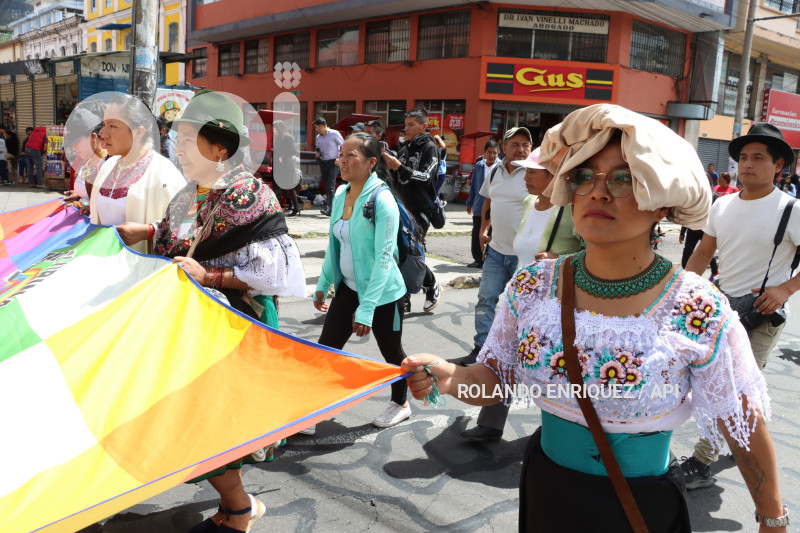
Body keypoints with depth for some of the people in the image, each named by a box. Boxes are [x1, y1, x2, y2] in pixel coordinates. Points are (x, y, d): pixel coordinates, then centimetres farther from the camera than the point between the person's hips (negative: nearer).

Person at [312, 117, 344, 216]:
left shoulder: (334, 134, -6)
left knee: (331, 186, -15)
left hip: (333, 162, -7)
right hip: (323, 163, 7)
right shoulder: (318, 137, 12)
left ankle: (329, 208, -21)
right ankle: (333, 206, 18)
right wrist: (318, 153, 3)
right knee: (325, 185, 8)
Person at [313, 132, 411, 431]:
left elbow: (384, 257, -24)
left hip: (383, 293, -6)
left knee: (391, 351, 13)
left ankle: (400, 405, 38)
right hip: (349, 287, 6)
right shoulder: (340, 195, 1)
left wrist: (366, 307, -27)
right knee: (326, 347, 5)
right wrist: (323, 285, 12)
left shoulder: (382, 200, -21)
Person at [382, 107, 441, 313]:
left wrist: (399, 167, -25)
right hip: (403, 207, 6)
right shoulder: (404, 148, 16)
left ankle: (432, 287, 15)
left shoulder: (429, 148, -4)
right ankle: (403, 300, 12)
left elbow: (426, 177, -17)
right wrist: (389, 166, -1)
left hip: (420, 210, -6)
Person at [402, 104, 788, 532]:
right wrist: (451, 379, -23)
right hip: (544, 493, 3)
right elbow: (493, 379, -3)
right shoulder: (531, 287, -12)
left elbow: (745, 430, -8)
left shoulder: (701, 312, -20)